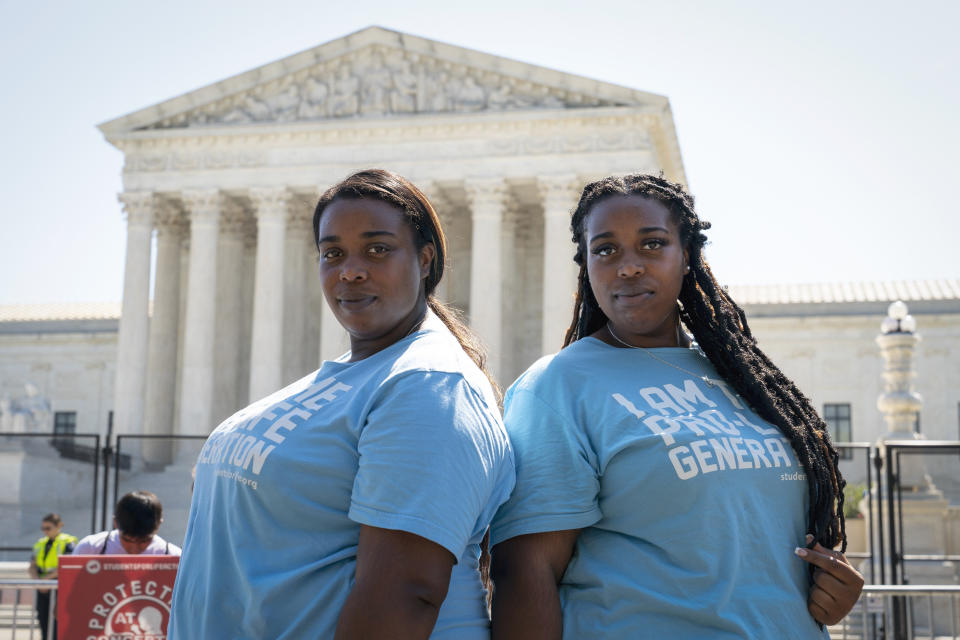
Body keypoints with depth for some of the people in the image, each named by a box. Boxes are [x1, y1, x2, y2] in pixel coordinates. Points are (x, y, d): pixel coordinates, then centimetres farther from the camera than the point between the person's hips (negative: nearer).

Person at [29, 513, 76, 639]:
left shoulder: (67, 542, -3)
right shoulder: (40, 543, 16)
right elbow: (32, 567, 11)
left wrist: (47, 578, -18)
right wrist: (38, 580, -8)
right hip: (43, 590, 6)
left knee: (56, 623, -12)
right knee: (44, 622, 7)